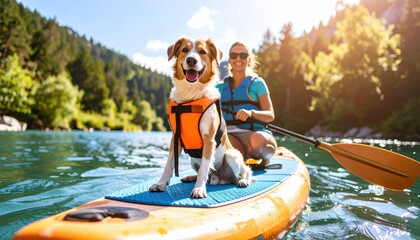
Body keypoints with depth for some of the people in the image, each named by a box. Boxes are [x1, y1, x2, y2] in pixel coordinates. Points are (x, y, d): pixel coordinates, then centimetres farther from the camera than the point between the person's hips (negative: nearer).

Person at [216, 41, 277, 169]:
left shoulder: (257, 83, 10)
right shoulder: (220, 86, 18)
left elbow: (270, 115, 0)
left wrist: (251, 113, -20)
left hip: (254, 133, 0)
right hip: (229, 135, 0)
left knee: (258, 140, -38)